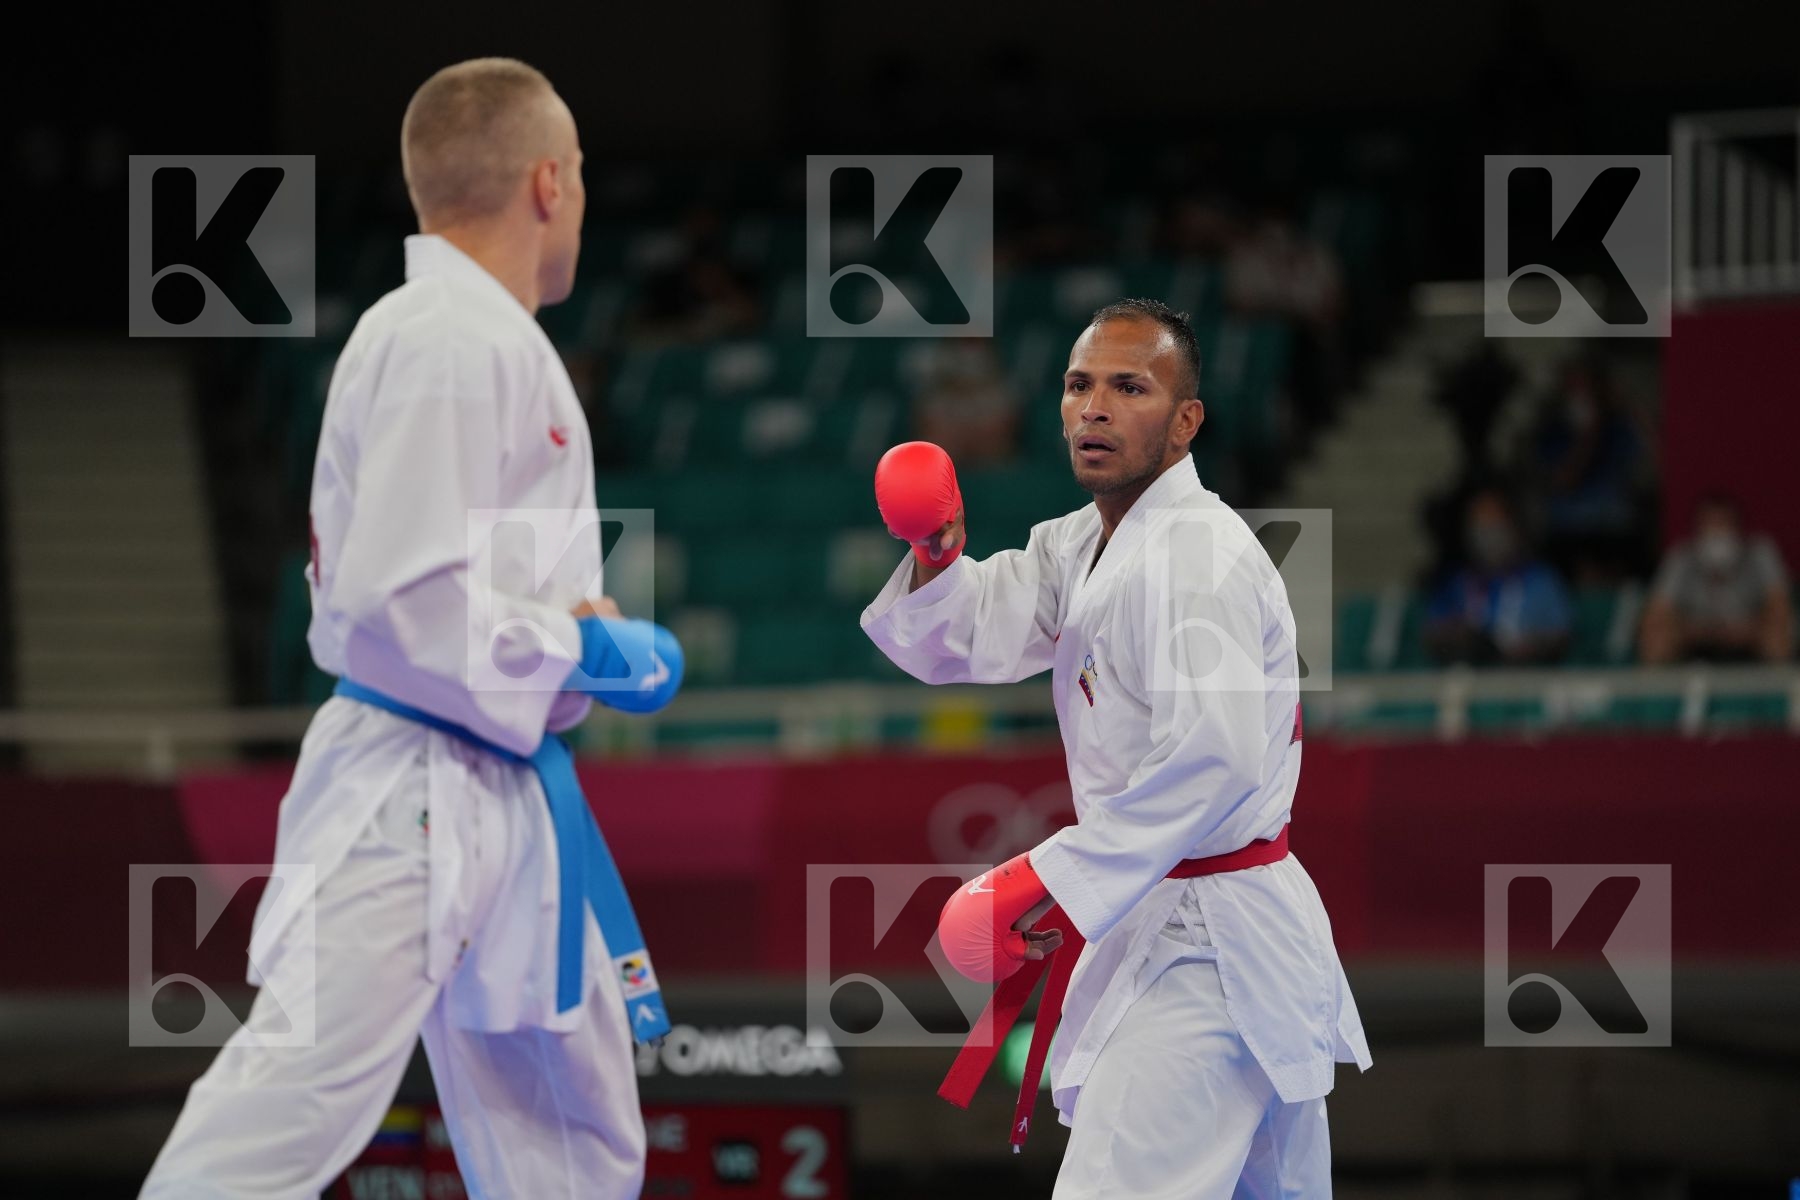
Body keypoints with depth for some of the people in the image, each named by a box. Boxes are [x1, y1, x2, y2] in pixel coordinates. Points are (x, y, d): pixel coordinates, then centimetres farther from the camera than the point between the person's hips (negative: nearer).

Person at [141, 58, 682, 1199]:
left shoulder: (481, 336, 15)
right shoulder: (452, 345, -16)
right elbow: (401, 603, -23)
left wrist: (570, 630, 10)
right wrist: (592, 657, -13)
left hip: (500, 799, 11)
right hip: (415, 793, -11)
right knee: (300, 1095, -17)